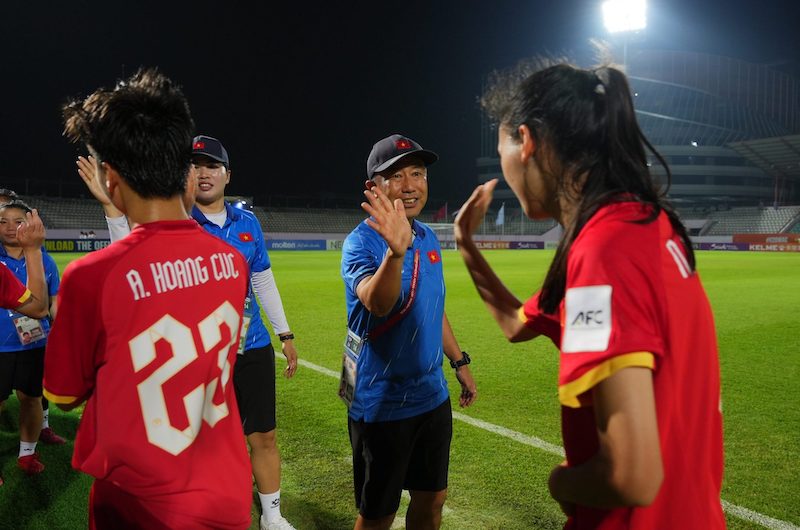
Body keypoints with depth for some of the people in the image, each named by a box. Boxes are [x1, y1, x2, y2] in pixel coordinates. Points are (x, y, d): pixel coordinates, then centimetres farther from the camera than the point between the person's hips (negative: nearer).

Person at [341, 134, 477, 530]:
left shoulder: (429, 238, 4)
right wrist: (396, 251, -56)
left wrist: (459, 362, 18)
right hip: (381, 405, -6)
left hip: (433, 396, 7)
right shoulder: (361, 242, -19)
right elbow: (377, 304, -39)